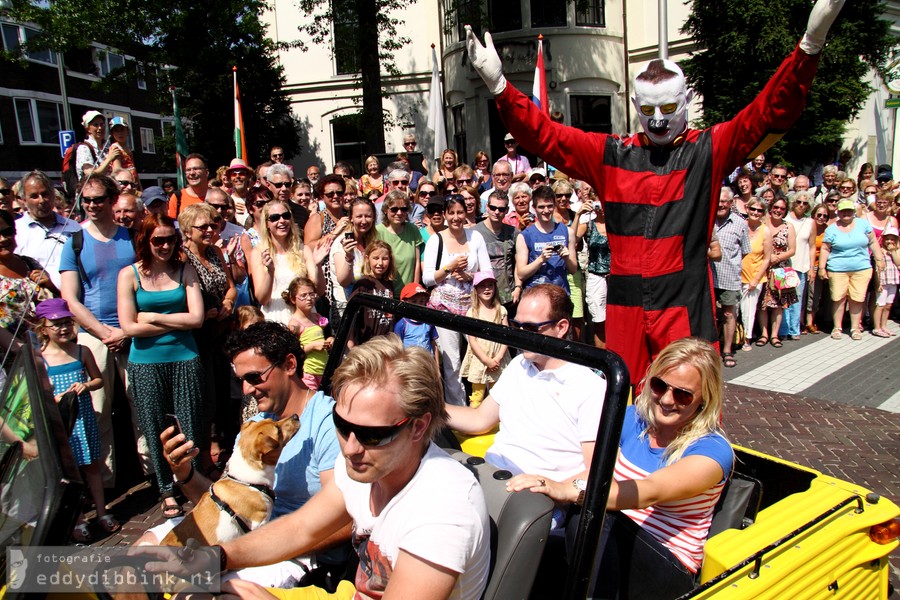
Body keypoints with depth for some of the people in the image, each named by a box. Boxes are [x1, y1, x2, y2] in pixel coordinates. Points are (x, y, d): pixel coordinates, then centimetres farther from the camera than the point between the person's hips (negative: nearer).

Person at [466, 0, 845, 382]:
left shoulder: (709, 150, 4)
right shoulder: (611, 154, 9)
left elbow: (771, 113, -7)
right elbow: (546, 136, 5)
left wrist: (810, 44, -21)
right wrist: (499, 86, -5)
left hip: (686, 306, -2)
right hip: (626, 308, 2)